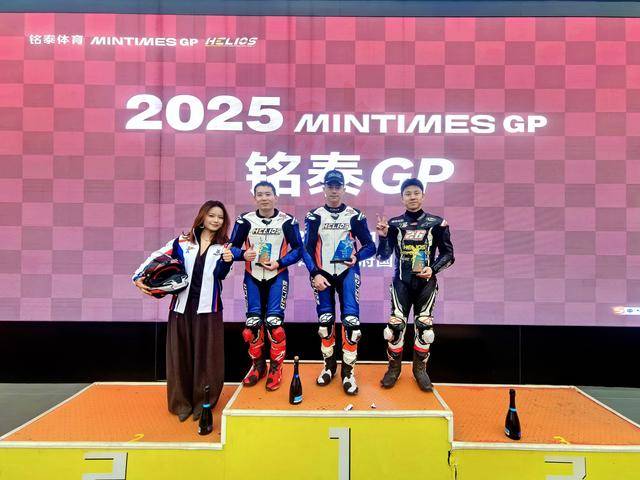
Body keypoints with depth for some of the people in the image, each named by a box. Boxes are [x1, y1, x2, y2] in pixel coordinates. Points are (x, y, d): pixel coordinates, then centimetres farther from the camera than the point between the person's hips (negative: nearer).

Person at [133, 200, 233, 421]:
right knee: (180, 354, 8)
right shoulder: (183, 242, 7)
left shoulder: (223, 247, 4)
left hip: (208, 308, -1)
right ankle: (181, 403, 22)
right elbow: (156, 257, 7)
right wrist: (139, 277, -8)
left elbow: (220, 275, -9)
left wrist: (227, 261, -30)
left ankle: (203, 404, 19)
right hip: (182, 305, 1)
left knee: (206, 356, 5)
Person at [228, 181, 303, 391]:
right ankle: (258, 365, 25)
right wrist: (243, 254, -21)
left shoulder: (287, 221, -7)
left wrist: (279, 263, -17)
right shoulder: (245, 220, -3)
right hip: (252, 277, 2)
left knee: (274, 322, -9)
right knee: (253, 323, 5)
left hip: (277, 277, -2)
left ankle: (275, 369, 9)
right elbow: (233, 247, 0)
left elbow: (298, 249, -3)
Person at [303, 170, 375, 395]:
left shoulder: (355, 216, 3)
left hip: (347, 272, -1)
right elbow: (307, 249, 1)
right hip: (322, 274, 1)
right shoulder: (314, 216, 5)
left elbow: (370, 246, 4)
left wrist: (357, 256, -15)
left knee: (351, 320, -12)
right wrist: (315, 274, -10)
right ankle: (329, 366, 25)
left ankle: (348, 371, 0)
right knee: (325, 322, 7)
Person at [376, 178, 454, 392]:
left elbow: (448, 254, 3)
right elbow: (384, 256, 1)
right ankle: (394, 368, 17)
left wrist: (433, 269, -13)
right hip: (401, 282, 0)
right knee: (395, 326, -3)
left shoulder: (437, 223, -1)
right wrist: (382, 236, -16)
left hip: (426, 282, 0)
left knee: (424, 327, 4)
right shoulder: (394, 223, 2)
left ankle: (420, 369, 24)